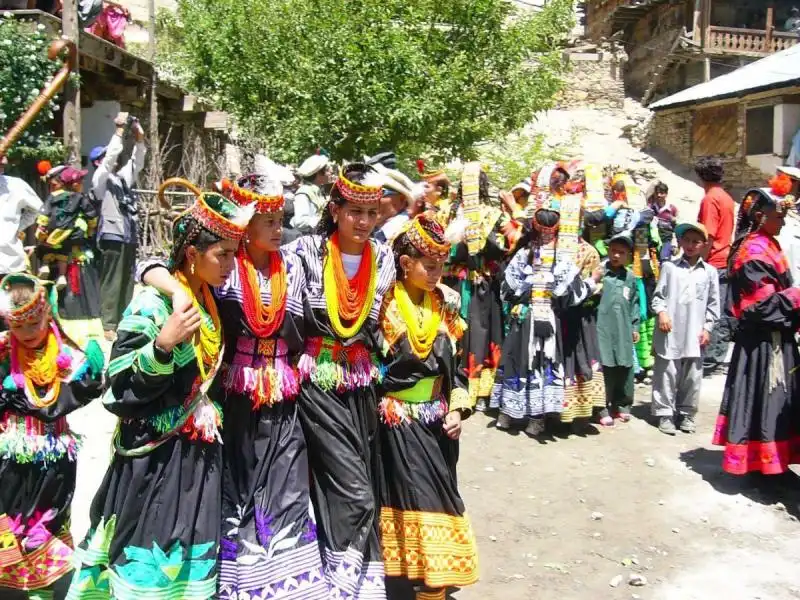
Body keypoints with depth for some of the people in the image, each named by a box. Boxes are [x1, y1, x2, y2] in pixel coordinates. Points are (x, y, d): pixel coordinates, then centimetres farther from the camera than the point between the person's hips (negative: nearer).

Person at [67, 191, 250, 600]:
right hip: (155, 453, -7)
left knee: (190, 556, 11)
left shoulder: (211, 304, 8)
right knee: (148, 554, -1)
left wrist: (213, 415, 10)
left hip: (199, 451, 7)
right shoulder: (153, 302, -14)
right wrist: (163, 344, -29)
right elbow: (119, 385, -18)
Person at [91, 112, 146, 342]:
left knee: (127, 282, 9)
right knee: (112, 283, -5)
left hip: (129, 236, 7)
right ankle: (109, 325, -2)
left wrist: (139, 137, 4)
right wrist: (120, 129, -9)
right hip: (113, 236, -7)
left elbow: (137, 161, 16)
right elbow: (111, 154, -12)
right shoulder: (100, 178, 0)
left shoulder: (123, 177, 19)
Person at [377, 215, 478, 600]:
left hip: (436, 420, 5)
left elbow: (455, 364, 9)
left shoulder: (444, 304, 5)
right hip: (397, 422, -5)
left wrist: (456, 409, 1)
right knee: (411, 498, -3)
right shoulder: (384, 305, -10)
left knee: (438, 495, 9)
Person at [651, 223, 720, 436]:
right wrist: (661, 312, -11)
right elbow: (658, 295, 5)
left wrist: (708, 328, 4)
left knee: (692, 376, 8)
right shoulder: (669, 266, 4)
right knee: (667, 374, 2)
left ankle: (686, 414, 21)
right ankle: (665, 414, 11)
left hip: (695, 335, 2)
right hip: (669, 333, -2)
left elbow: (713, 304, 10)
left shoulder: (710, 271, 8)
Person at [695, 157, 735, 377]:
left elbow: (708, 237, -19)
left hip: (713, 263, -9)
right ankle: (719, 355, 19)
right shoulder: (727, 198, 12)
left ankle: (709, 359, -1)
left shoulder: (710, 199, -14)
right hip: (725, 261, 9)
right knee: (721, 311, 12)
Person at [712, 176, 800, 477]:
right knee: (762, 398, -2)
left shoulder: (767, 245, 12)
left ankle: (768, 459, 26)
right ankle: (758, 461, 9)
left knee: (774, 397, 16)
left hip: (774, 337, 10)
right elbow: (764, 303, -22)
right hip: (763, 341, -10)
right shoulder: (754, 251, -18)